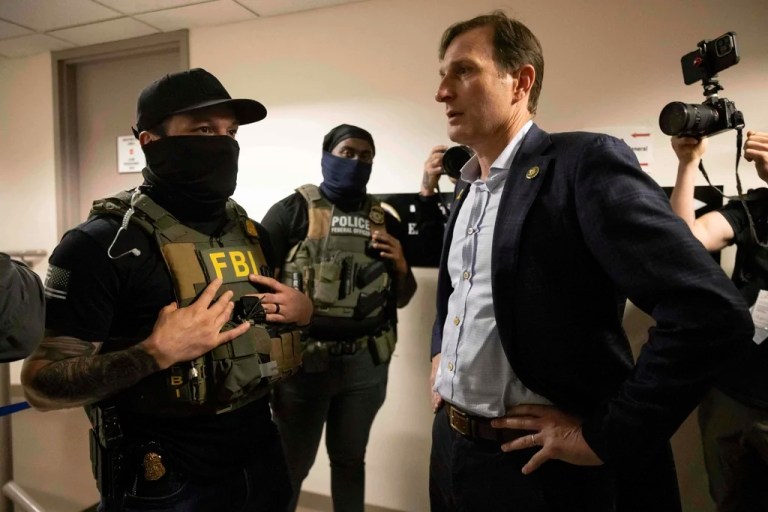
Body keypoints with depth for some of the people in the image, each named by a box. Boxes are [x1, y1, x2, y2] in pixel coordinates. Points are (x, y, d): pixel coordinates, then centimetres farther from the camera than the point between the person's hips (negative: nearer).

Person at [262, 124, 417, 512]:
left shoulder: (385, 221, 9)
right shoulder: (292, 210, -4)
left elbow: (402, 299, 14)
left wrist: (400, 265, -5)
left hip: (366, 364, 4)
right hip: (303, 361, -3)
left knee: (350, 460, 19)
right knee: (292, 465, 10)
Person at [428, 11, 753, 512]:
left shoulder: (585, 162, -15)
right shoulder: (466, 189, 9)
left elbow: (713, 313, -23)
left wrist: (604, 438, -18)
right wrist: (438, 354, 9)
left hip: (540, 468, -7)